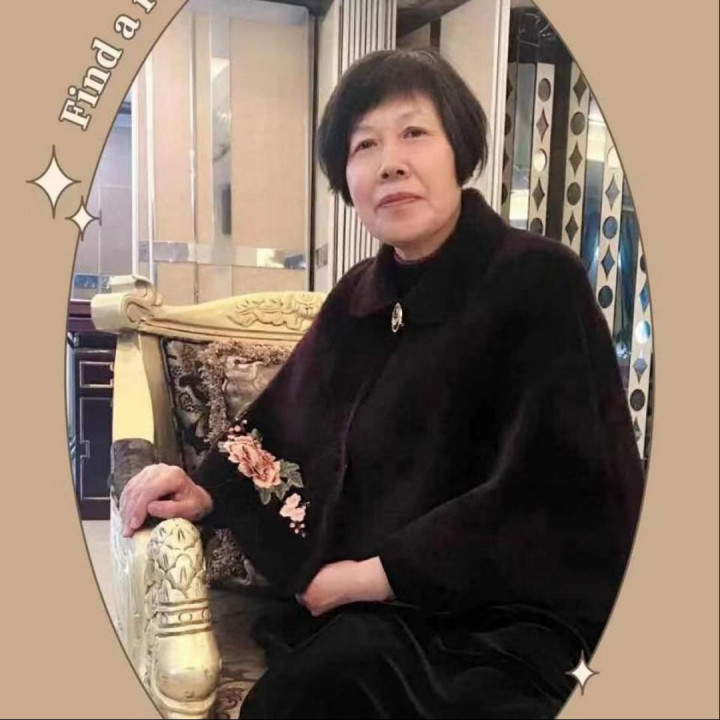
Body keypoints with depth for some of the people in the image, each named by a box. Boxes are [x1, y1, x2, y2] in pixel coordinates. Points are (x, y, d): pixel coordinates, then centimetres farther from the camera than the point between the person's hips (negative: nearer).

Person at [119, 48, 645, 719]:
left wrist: (371, 576, -17)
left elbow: (549, 494, -19)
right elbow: (286, 420, 16)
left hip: (502, 612, -5)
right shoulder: (360, 295, 5)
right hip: (357, 605, 5)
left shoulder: (540, 281, -13)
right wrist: (207, 490, -3)